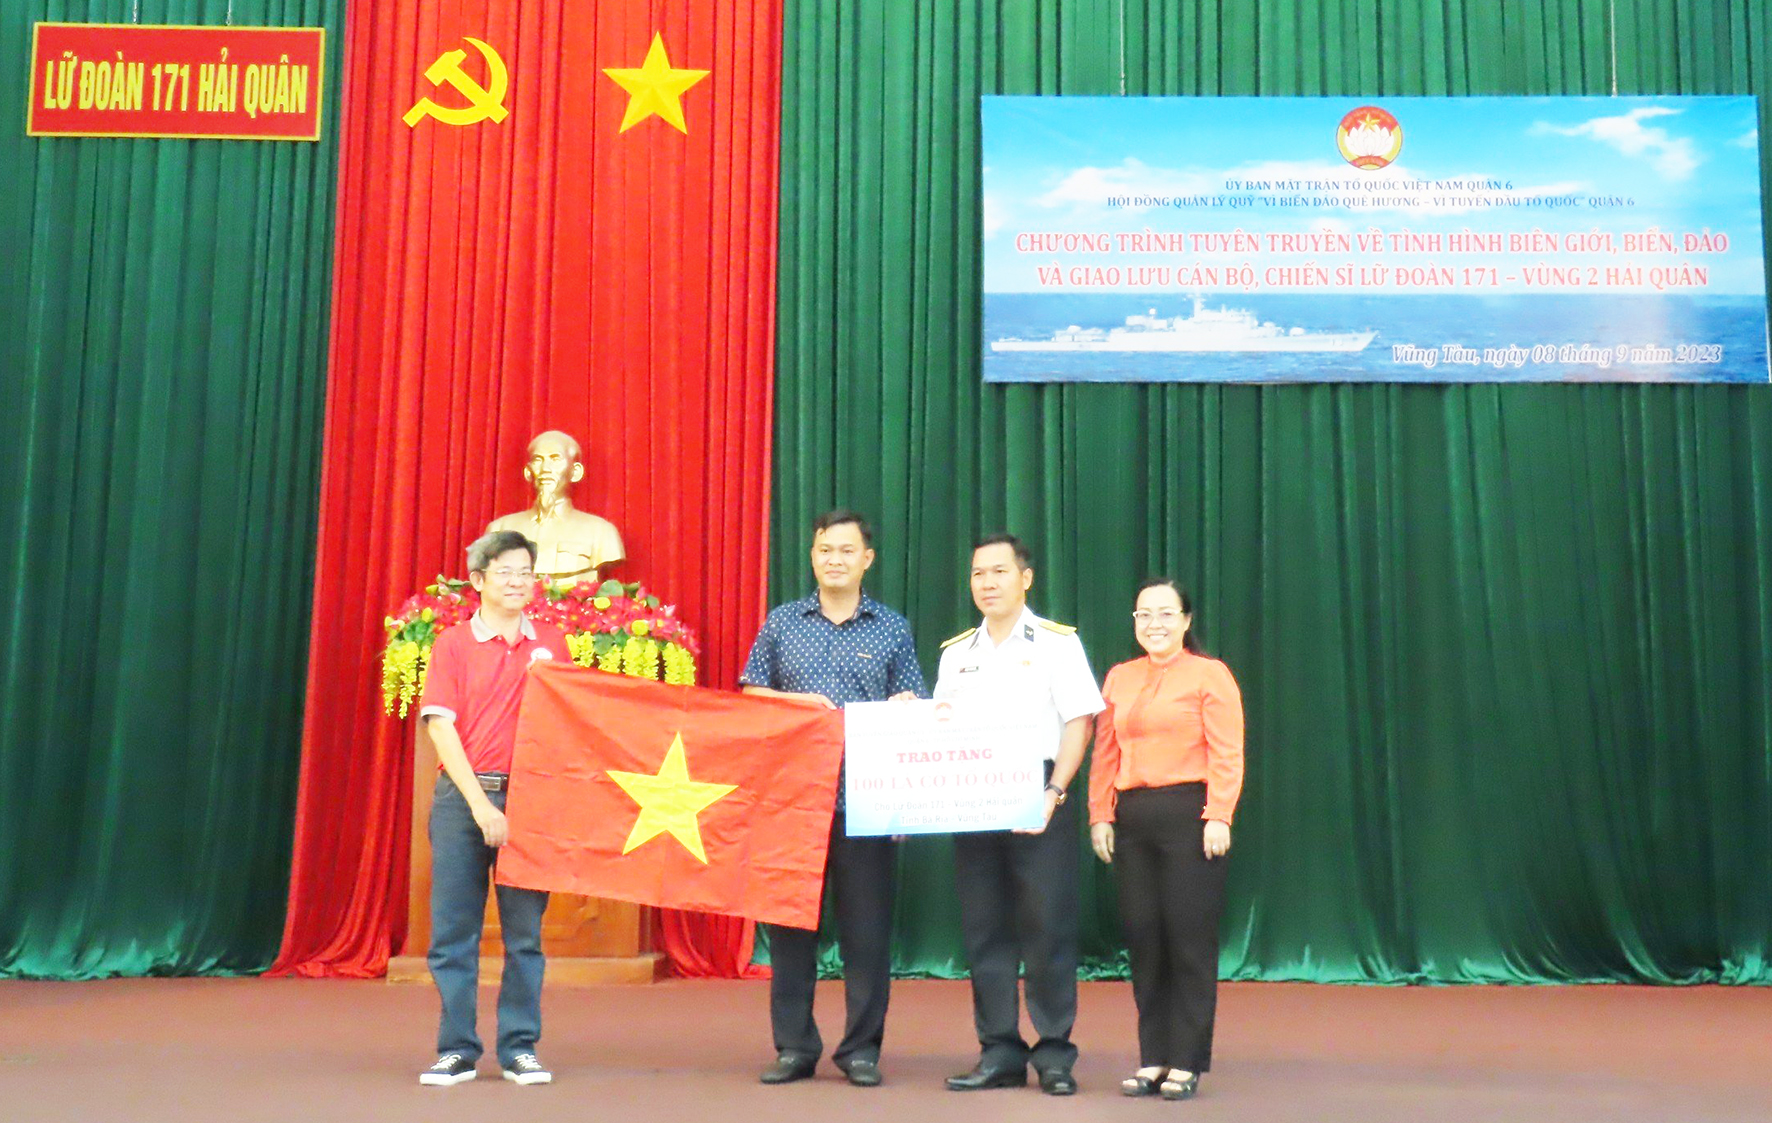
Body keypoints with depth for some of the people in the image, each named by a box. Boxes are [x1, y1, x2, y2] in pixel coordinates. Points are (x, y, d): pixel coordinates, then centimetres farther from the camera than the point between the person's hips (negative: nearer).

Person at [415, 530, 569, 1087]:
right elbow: (441, 727, -5)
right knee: (453, 930, 2)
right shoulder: (453, 644, 2)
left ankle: (519, 1049, 12)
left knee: (524, 931, 4)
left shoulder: (550, 642, 9)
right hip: (464, 796, -1)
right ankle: (457, 1049, 12)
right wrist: (480, 804, -11)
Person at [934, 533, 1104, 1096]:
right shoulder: (955, 653, 13)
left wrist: (1054, 792, -16)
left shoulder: (1057, 642, 1)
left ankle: (1054, 1054, 8)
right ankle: (999, 1053, 14)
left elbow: (1079, 722, -6)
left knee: (1048, 928, -2)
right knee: (984, 929, 6)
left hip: (1038, 801, -4)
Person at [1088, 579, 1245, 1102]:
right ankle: (1153, 1059, 16)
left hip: (1189, 814, -5)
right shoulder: (1119, 678, 13)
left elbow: (1227, 754, -8)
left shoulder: (1209, 675, -1)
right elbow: (1105, 754, 12)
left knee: (1190, 937, -1)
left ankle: (1187, 1062, 8)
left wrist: (1218, 818, -15)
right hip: (1132, 818, 5)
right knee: (1143, 938, 7)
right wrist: (1100, 817, 5)